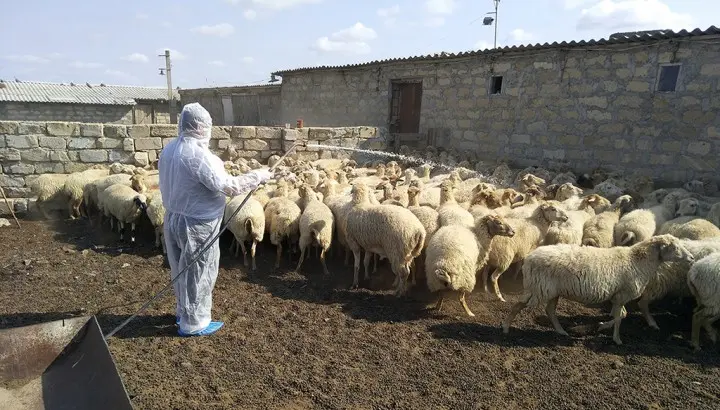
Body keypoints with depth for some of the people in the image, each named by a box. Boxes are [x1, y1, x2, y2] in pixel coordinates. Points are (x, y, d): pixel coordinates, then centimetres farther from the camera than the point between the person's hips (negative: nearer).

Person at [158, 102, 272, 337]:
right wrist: (259, 176, -17)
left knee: (182, 269, 23)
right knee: (198, 273, 7)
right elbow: (229, 187, -27)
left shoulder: (169, 149, 4)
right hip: (197, 224, -9)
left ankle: (183, 312, 40)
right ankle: (193, 323, 21)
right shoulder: (198, 154, -25)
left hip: (173, 218, 9)